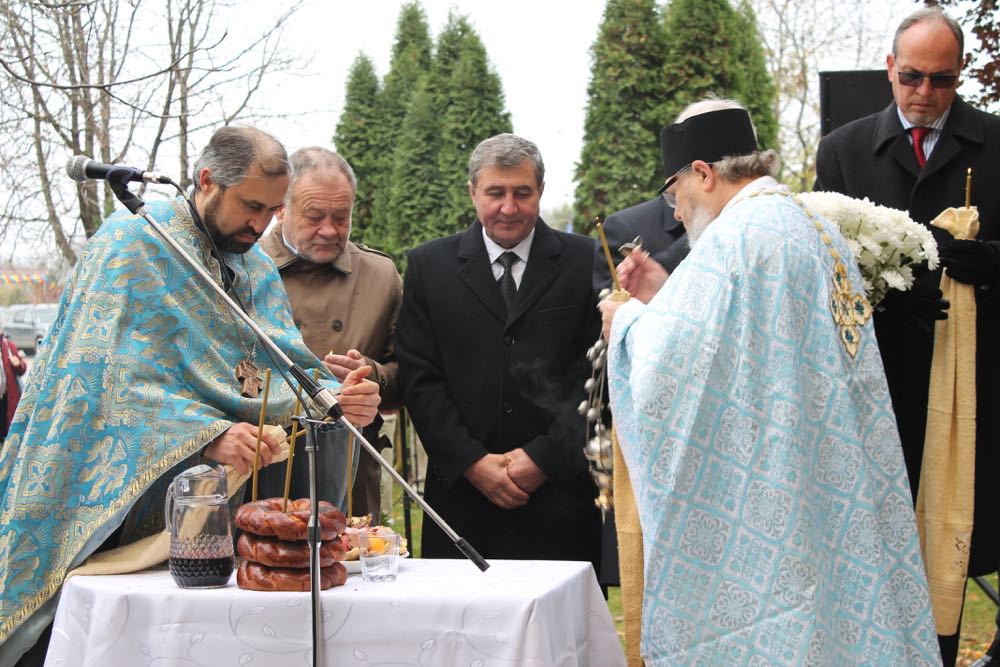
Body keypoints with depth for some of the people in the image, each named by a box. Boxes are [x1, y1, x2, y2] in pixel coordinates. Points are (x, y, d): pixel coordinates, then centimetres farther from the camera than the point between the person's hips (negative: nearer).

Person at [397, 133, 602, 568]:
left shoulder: (586, 263, 4)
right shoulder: (428, 266, 8)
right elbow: (419, 378, 3)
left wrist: (546, 456, -8)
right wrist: (472, 461, -6)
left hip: (560, 490, -1)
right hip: (461, 493, 1)